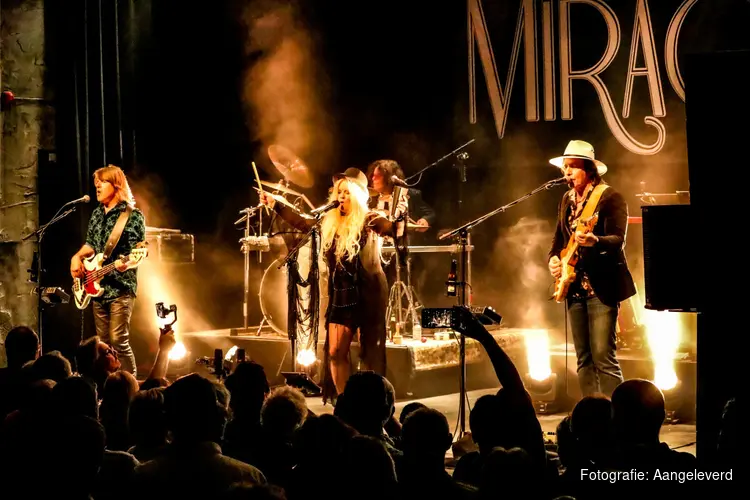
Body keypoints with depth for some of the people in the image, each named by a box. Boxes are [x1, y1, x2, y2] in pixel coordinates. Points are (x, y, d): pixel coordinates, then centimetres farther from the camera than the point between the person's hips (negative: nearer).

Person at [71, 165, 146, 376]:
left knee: (119, 340, -15)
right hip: (97, 287, 7)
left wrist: (128, 263, -32)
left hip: (121, 287, -7)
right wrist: (77, 257, 6)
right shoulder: (97, 214, 14)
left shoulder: (133, 215, -8)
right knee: (103, 343, 10)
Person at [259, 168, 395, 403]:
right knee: (335, 352, 3)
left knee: (370, 354, -2)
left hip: (368, 293, -6)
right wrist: (276, 205, 19)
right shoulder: (329, 220, 9)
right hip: (341, 293, 6)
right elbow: (302, 223, 20)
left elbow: (392, 228, -26)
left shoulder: (368, 220, -9)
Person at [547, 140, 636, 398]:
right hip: (575, 286, 7)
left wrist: (594, 241, -39)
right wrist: (553, 258, 1)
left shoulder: (610, 197, -9)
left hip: (602, 286, -7)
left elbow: (618, 240, -19)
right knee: (584, 358, 8)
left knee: (603, 356, -12)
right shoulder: (568, 199, 14)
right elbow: (559, 237, 22)